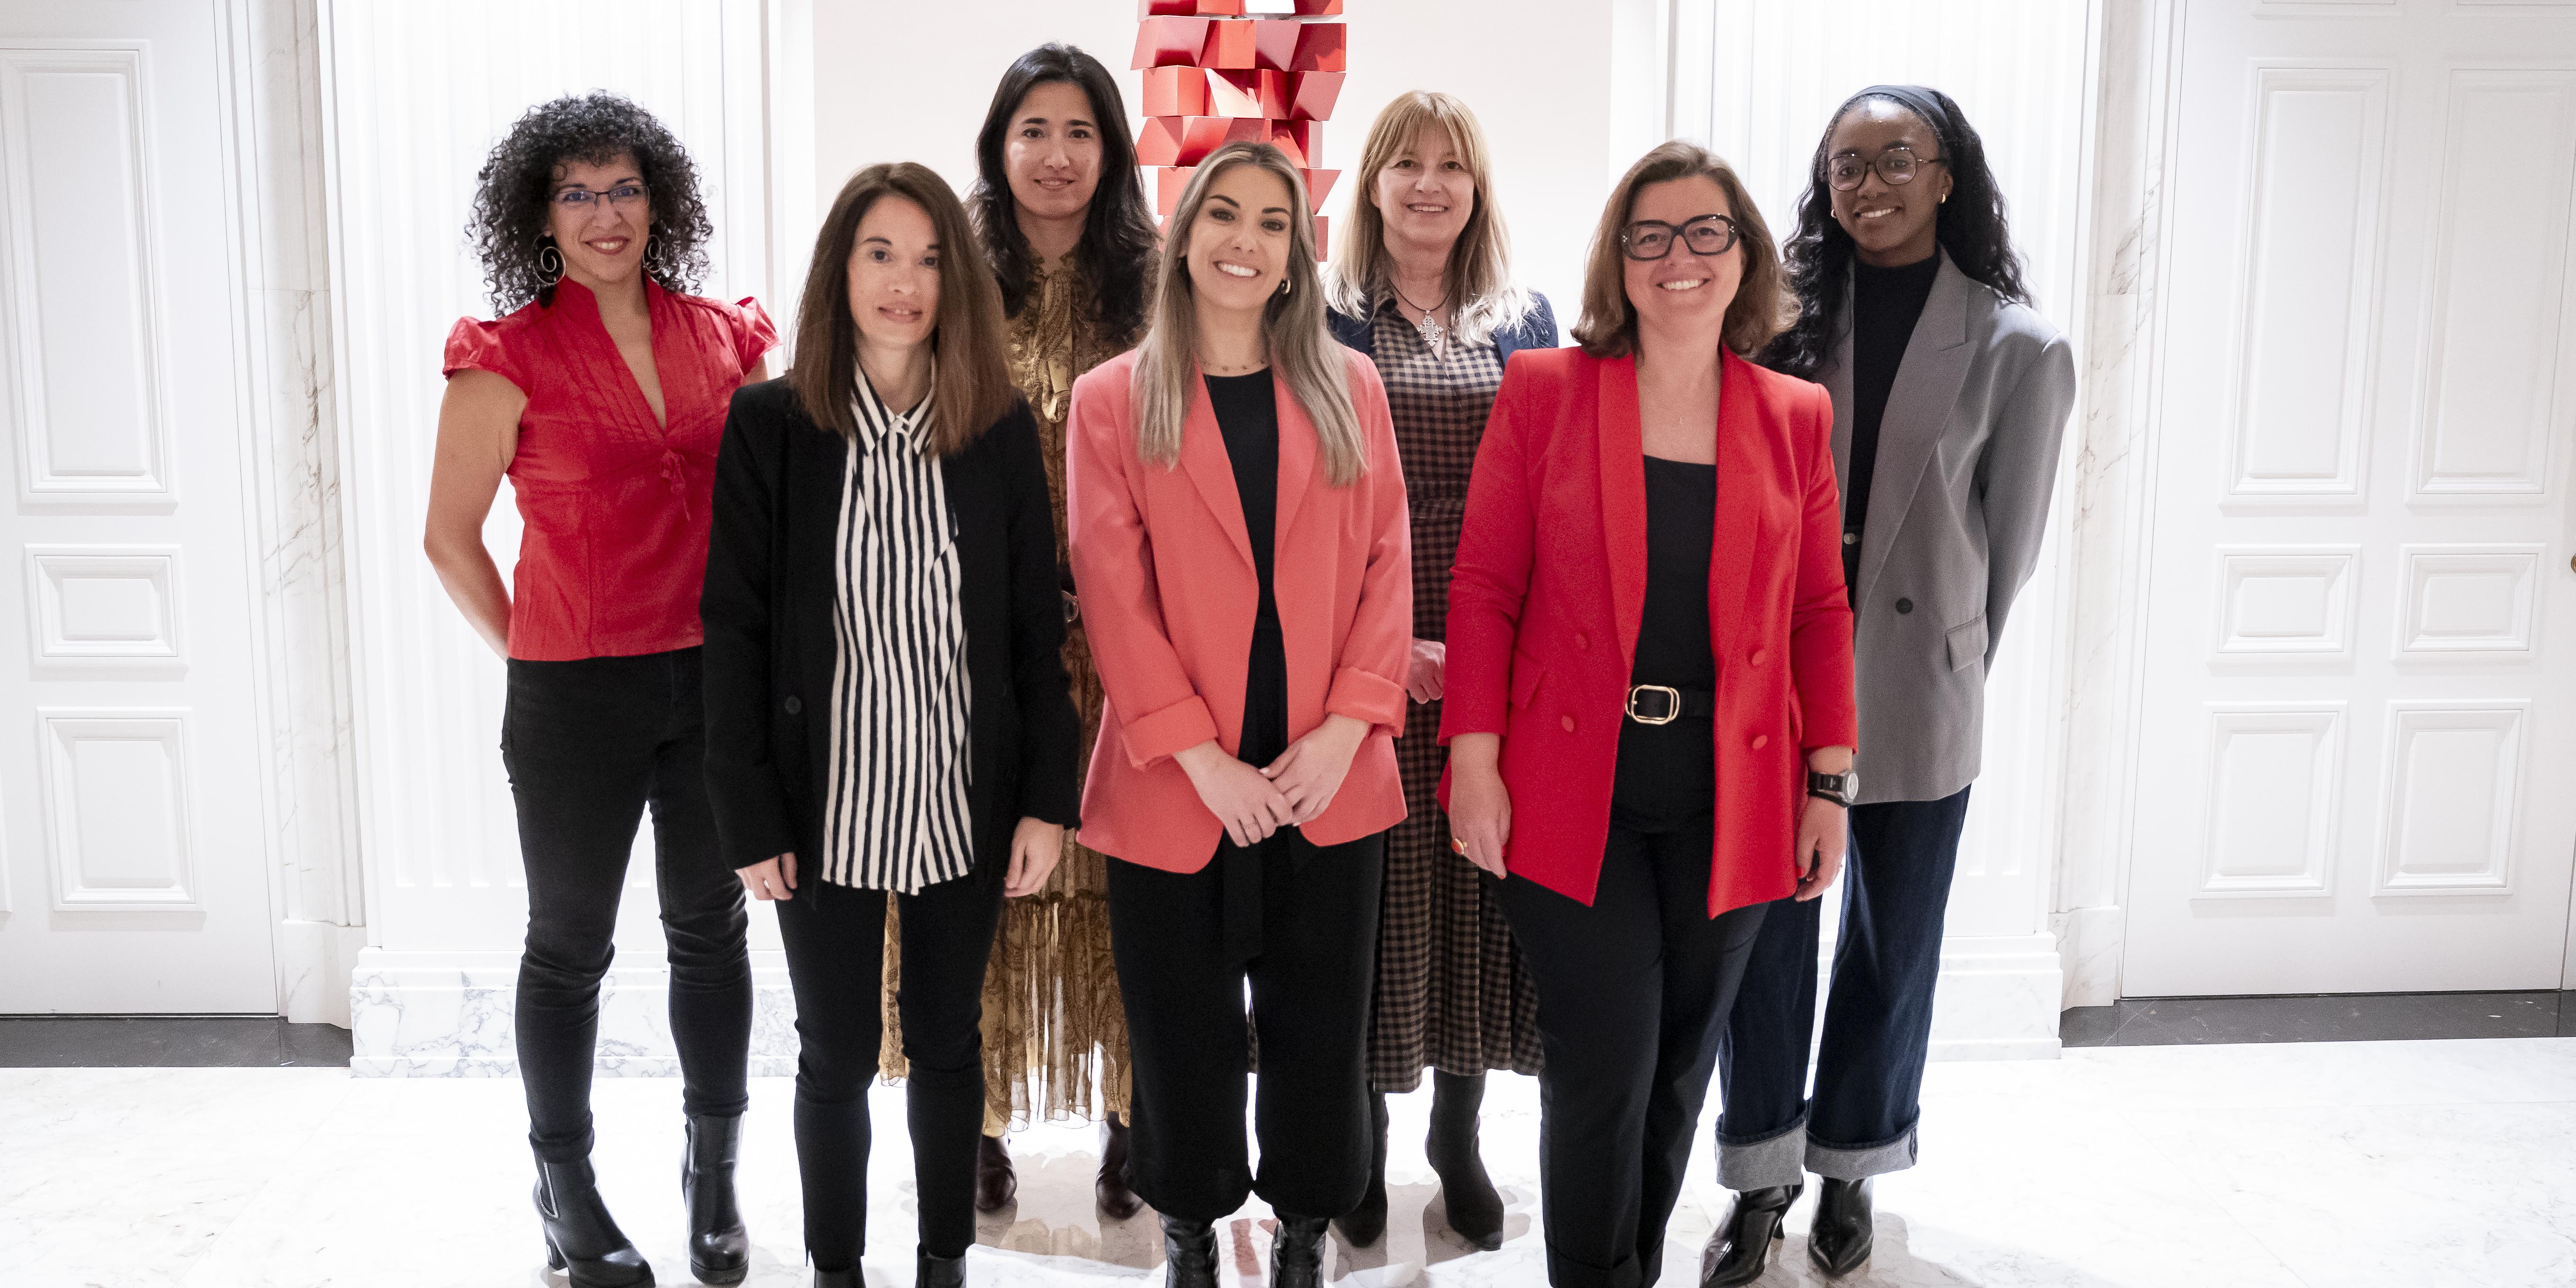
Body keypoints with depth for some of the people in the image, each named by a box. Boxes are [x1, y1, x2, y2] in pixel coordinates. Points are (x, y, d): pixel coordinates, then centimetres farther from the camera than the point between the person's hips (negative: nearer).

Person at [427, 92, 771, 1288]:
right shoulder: (509, 356, -6)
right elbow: (451, 538, -2)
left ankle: (714, 1181, 29)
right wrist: (535, 658, 1)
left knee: (710, 927, 13)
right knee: (570, 942, 10)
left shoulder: (723, 337, 4)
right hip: (575, 694, -3)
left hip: (715, 676, 3)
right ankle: (566, 1188, 29)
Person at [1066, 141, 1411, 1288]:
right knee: (1185, 1040, 10)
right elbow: (1113, 593, -5)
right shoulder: (1112, 400, 2)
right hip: (1174, 791, -1)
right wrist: (1201, 756, -12)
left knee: (1317, 1031, 11)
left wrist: (1344, 729, -9)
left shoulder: (1348, 388, 8)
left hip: (1329, 783, 2)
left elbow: (1386, 565, 3)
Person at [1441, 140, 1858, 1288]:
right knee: (1601, 1074, 0)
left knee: (1680, 1072, 13)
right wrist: (1474, 759, -7)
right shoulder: (1543, 390, 0)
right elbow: (1484, 584, -1)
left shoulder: (1796, 417, 7)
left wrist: (1830, 782, 5)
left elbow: (1820, 612, 10)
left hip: (1731, 798, 3)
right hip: (1575, 795, -2)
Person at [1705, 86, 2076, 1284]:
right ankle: (1762, 1176, 26)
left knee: (1893, 948, 13)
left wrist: (1949, 668, 8)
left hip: (1916, 700, 0)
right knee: (1764, 939, 7)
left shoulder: (2018, 350, -5)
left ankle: (1848, 1171, 34)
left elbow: (2011, 542, 3)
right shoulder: (1790, 322, -1)